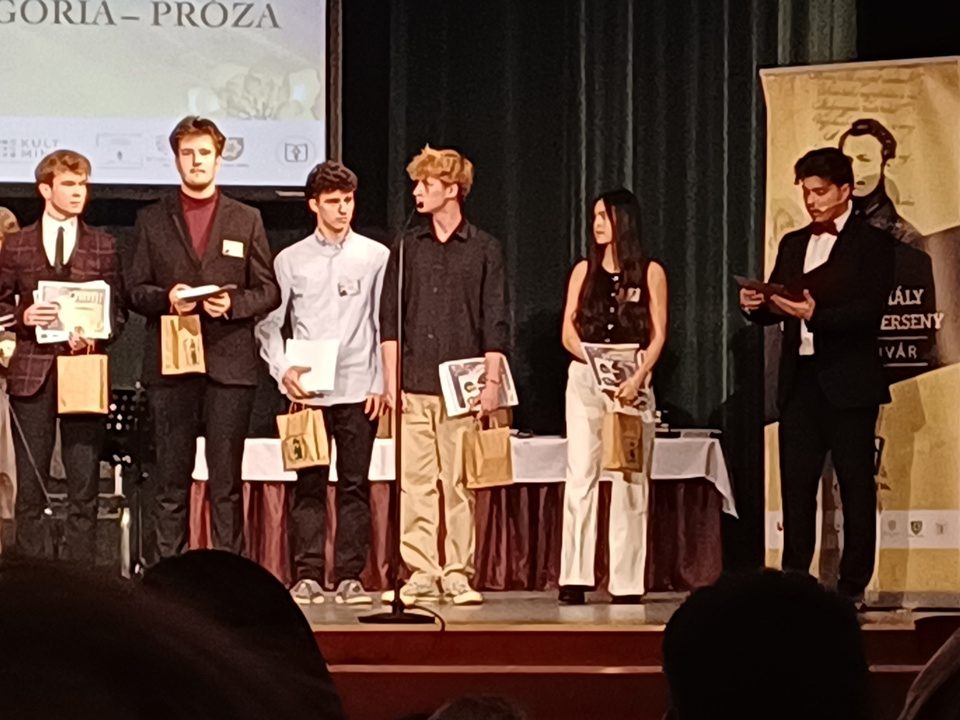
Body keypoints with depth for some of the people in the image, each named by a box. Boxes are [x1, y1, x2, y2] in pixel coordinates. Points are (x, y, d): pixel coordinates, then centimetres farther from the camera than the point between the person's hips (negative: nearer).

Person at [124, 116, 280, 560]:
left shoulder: (246, 221, 12)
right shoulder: (151, 220, 12)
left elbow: (268, 292, 9)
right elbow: (134, 290, 10)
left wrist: (234, 304, -10)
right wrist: (166, 298, -11)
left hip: (229, 364, 0)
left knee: (226, 481, -1)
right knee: (171, 481, 1)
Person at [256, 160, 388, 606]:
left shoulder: (375, 256, 6)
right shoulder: (290, 260, 8)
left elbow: (386, 324, 6)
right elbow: (269, 323, 9)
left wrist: (382, 384, -1)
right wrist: (283, 370, -6)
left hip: (359, 389, 0)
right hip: (307, 390, 0)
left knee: (355, 485, 1)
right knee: (308, 486, 1)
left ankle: (350, 577, 4)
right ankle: (307, 576, 3)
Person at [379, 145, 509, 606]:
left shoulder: (483, 249, 5)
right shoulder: (407, 249, 11)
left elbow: (495, 323, 3)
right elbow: (389, 319, 10)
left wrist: (492, 382, -3)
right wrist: (391, 378, 2)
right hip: (414, 386, 2)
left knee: (459, 484, -1)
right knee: (415, 482, 0)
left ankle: (458, 575, 4)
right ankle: (420, 575, 4)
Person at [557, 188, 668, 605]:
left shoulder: (650, 273, 6)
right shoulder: (584, 271, 12)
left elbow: (658, 335, 1)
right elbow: (569, 331, 8)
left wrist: (637, 377, -14)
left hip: (631, 380, -2)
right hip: (584, 379, 2)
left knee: (629, 483, -3)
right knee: (579, 478, -5)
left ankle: (626, 582, -1)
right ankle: (573, 580, -7)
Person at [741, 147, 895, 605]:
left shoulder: (872, 243, -2)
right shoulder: (793, 245, 16)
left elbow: (870, 311, -13)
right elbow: (776, 308, 14)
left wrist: (816, 315, -25)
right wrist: (755, 305, -8)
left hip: (848, 382, -5)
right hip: (799, 379, 5)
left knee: (855, 484, 0)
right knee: (796, 482, 3)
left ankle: (853, 585, 3)